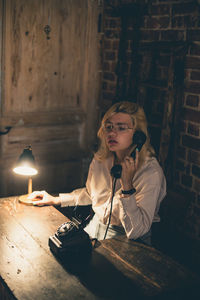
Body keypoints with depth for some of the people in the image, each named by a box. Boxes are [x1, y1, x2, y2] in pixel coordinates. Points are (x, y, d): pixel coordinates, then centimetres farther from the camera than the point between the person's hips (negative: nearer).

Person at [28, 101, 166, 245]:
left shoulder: (150, 171, -24)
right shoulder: (101, 158, -3)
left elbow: (136, 231, -26)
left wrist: (127, 184, -35)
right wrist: (55, 200, 12)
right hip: (96, 225, 6)